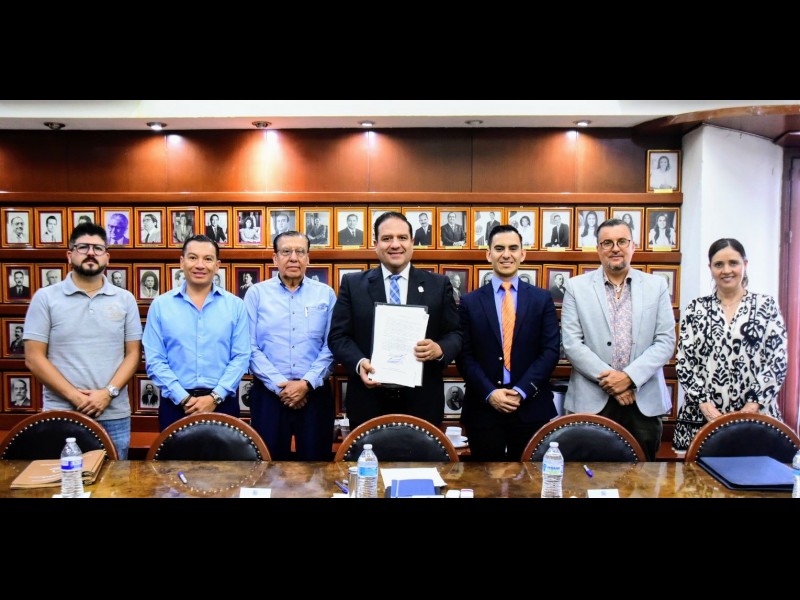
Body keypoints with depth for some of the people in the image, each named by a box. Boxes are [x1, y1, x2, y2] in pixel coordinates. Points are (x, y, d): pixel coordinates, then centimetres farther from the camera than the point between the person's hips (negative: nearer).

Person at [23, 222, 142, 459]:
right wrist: (74, 396, -12)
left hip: (114, 416, 2)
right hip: (61, 414, -1)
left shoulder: (125, 299, 7)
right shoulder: (45, 298, 2)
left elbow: (133, 354, 5)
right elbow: (34, 358, -2)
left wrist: (108, 392, -10)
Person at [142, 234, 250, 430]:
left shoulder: (235, 305, 4)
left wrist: (215, 397, -11)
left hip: (222, 403, 0)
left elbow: (241, 357, -1)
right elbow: (155, 361, -1)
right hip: (175, 404, 0)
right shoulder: (160, 305, 4)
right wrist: (183, 398, -11)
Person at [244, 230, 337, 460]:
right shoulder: (257, 293, 4)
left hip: (315, 392, 1)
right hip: (269, 392, -1)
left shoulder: (325, 294, 6)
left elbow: (331, 346, 0)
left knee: (315, 462, 6)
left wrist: (307, 383, -11)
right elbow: (250, 347, -3)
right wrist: (280, 386, -11)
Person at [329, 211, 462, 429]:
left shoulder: (439, 284, 6)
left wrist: (440, 349, -16)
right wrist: (359, 363, -15)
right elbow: (338, 335, 3)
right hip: (368, 402, 0)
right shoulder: (353, 284, 6)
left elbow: (455, 333, 6)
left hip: (422, 402, 1)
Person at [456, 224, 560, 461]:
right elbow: (464, 355, 0)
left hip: (531, 407, 0)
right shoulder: (470, 302, 5)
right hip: (483, 407, 0)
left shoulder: (542, 299, 5)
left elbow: (550, 350, -1)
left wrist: (522, 391, -11)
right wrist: (489, 393, -11)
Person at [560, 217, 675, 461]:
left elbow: (666, 342, 2)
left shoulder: (656, 286, 8)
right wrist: (608, 380, -11)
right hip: (591, 401, -1)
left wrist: (629, 376, -11)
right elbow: (571, 343, -2)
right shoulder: (577, 286, 4)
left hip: (645, 401, 1)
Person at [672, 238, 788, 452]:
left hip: (756, 416, 0)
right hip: (701, 417, 1)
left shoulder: (766, 305, 4)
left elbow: (778, 361, -1)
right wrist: (706, 406, -10)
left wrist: (752, 407, -10)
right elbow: (684, 362, 1)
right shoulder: (696, 308, 6)